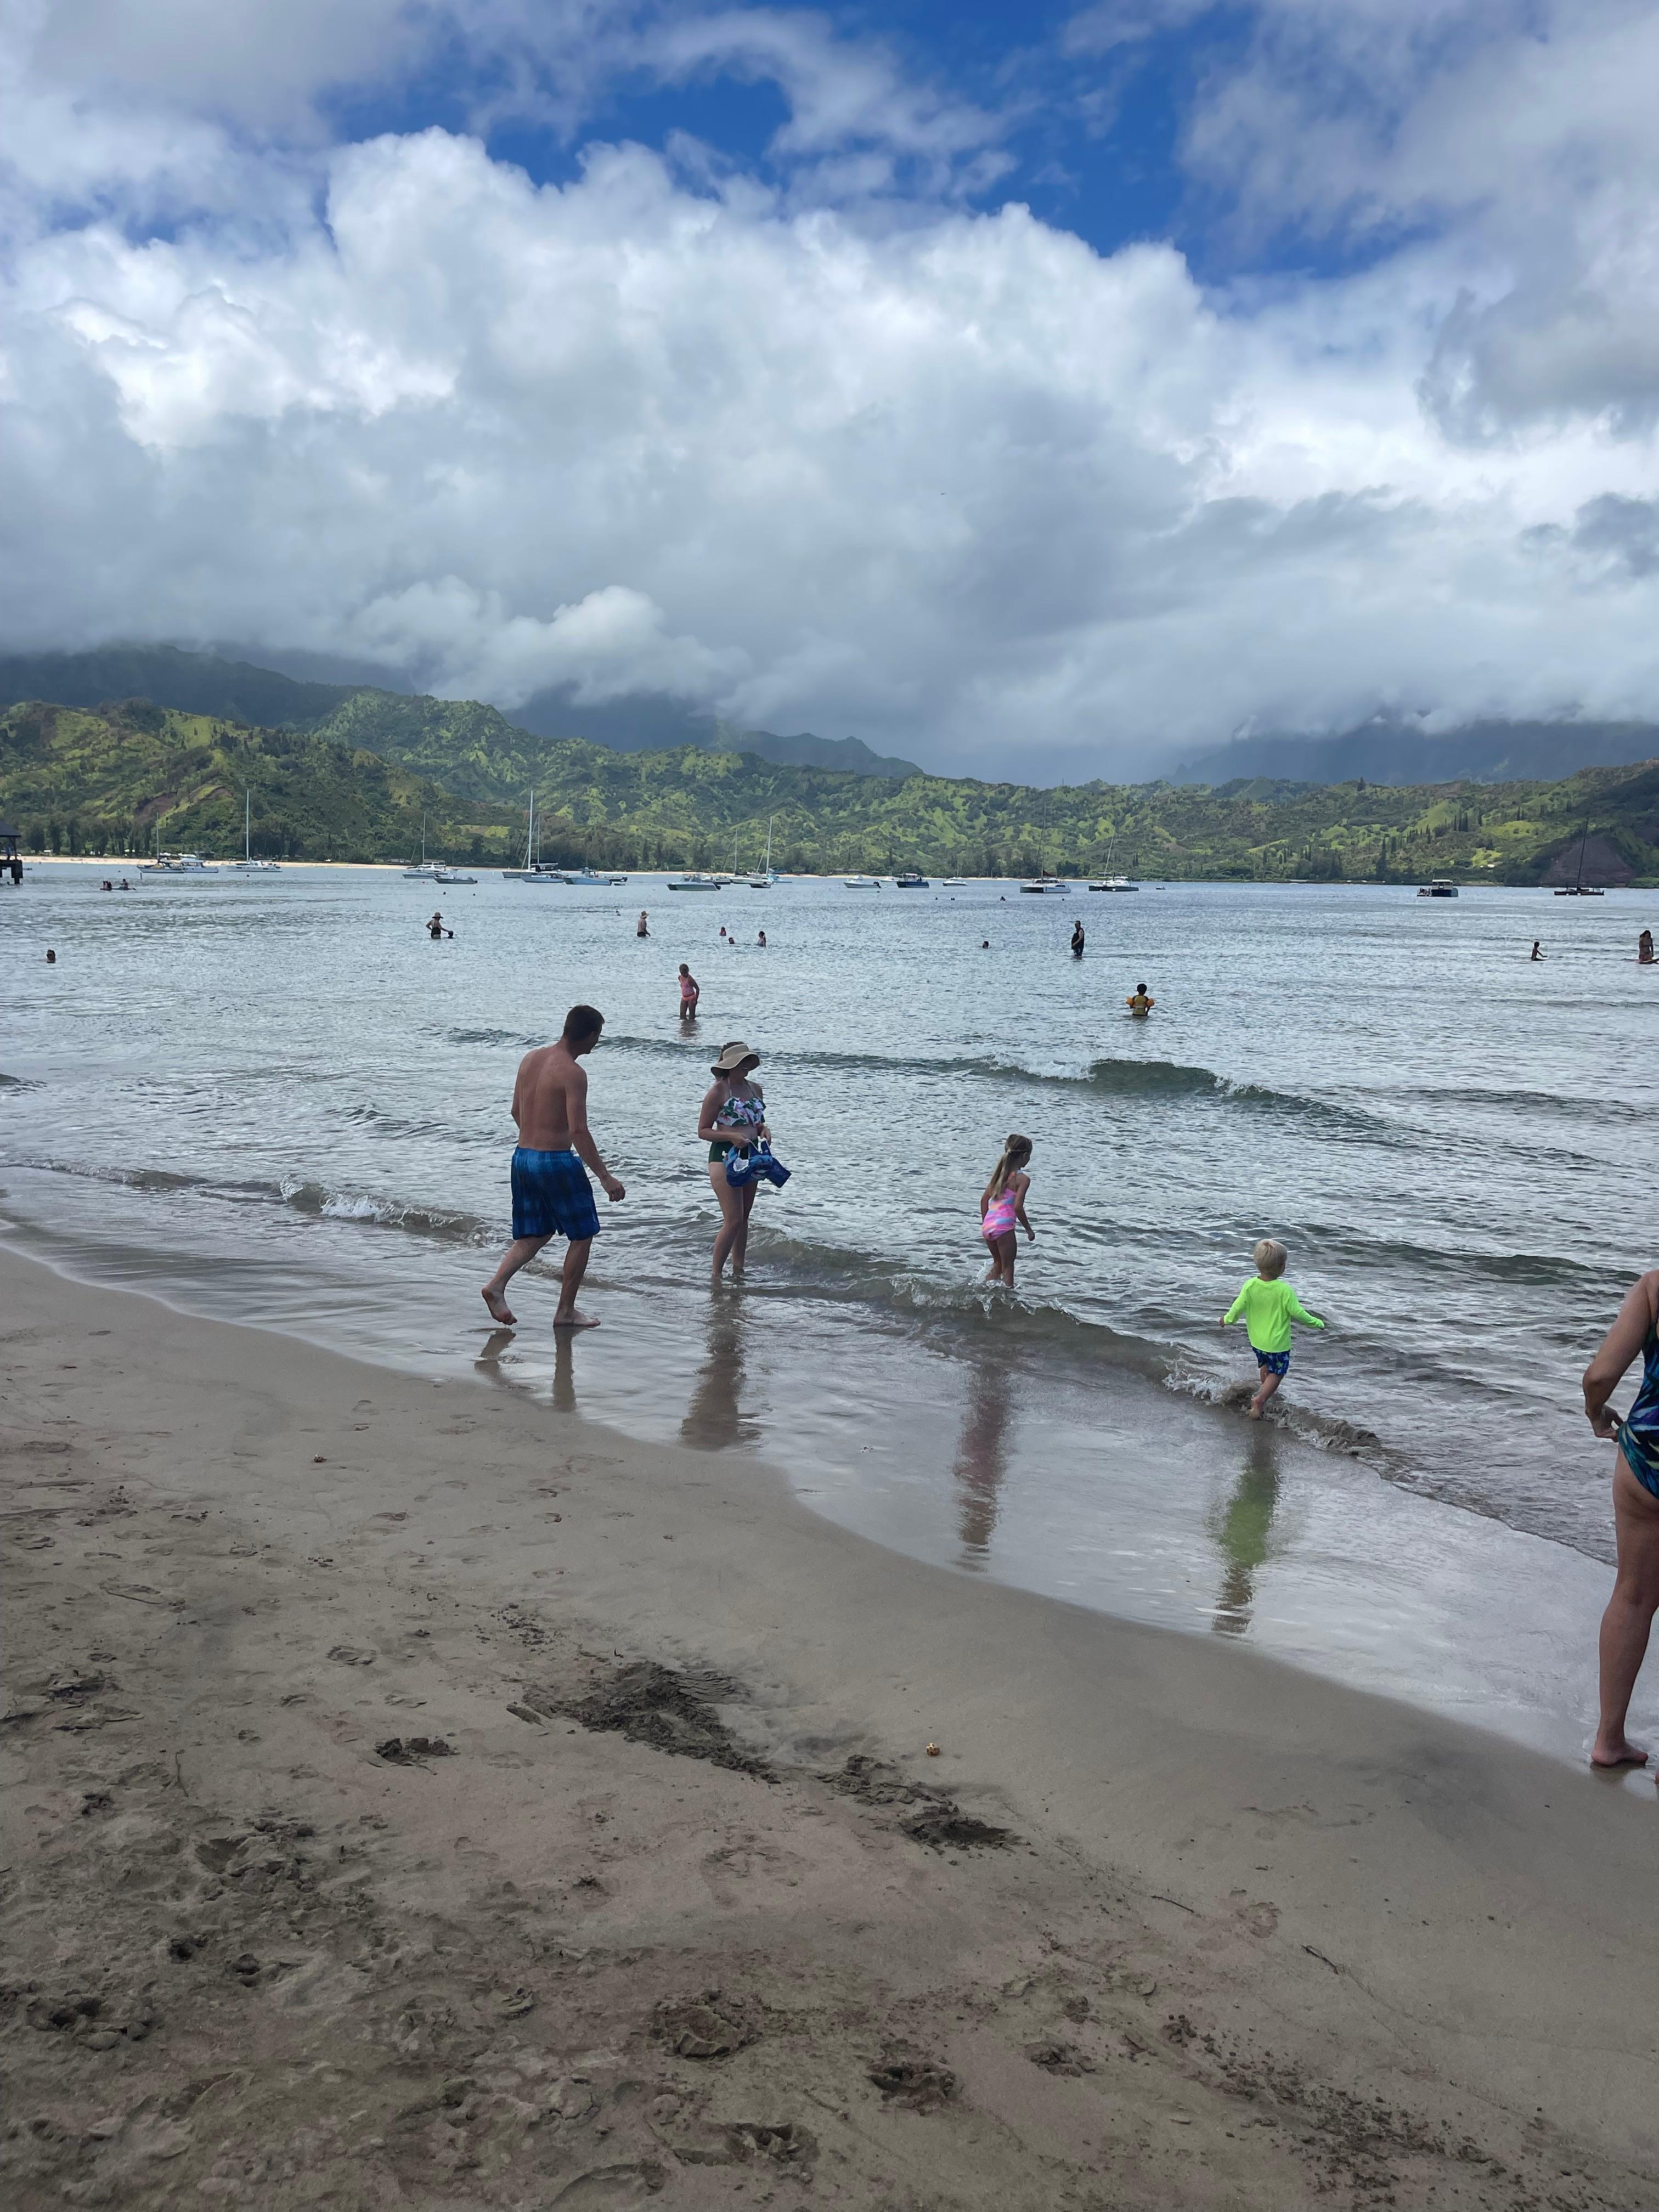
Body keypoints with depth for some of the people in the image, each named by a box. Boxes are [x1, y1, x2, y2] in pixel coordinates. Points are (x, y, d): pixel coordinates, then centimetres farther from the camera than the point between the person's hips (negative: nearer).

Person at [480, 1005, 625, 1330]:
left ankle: (497, 1285, -2)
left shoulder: (531, 1058, 7)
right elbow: (578, 1131, -22)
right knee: (582, 1235, 9)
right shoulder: (573, 1073, -17)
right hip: (557, 1162, -7)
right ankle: (566, 1312, 13)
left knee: (537, 1234, 19)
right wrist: (605, 1176, -19)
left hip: (522, 1156, 8)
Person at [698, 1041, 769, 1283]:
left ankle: (738, 1271, 24)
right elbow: (703, 1131, -8)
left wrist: (764, 1130, 2)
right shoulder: (718, 1090, -9)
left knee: (744, 1219, 13)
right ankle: (716, 1275, -4)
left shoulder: (755, 1089, 12)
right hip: (725, 1156, -7)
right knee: (733, 1220, -12)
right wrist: (732, 1137, -22)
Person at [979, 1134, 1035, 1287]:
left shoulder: (1000, 1173, 13)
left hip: (988, 1224, 7)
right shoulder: (1023, 1179, -8)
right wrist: (1029, 1229, -5)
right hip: (1004, 1226, -7)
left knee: (998, 1264, 25)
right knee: (1008, 1267, 7)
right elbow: (1017, 1207, -16)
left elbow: (984, 1199, 14)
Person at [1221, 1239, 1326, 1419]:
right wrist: (1317, 1323, -2)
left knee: (1265, 1366, 29)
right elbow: (1298, 1313, -18)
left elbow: (1238, 1307, -8)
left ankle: (1264, 1390, 50)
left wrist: (1227, 1319, 12)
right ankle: (1260, 1400, -6)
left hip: (1256, 1340, 5)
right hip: (1278, 1343, -5)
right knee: (1277, 1373, 9)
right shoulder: (1284, 1290, -26)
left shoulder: (1250, 1285, -14)